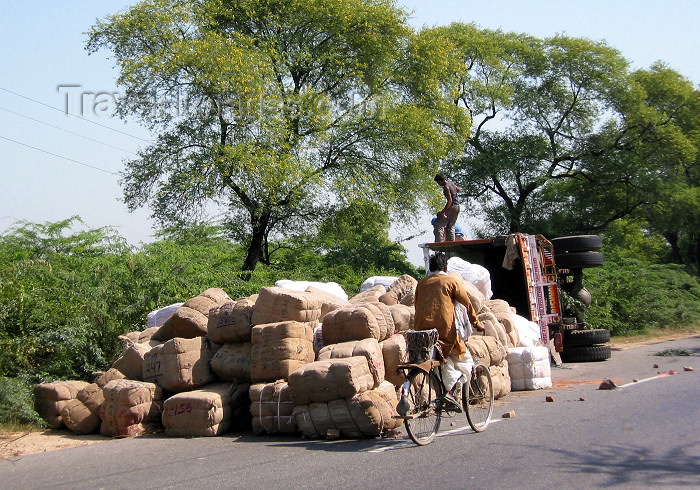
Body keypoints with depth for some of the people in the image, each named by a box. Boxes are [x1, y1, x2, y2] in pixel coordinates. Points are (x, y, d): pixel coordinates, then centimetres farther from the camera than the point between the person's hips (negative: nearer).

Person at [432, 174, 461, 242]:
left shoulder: (446, 187, -16)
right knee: (451, 226, 12)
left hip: (452, 207, -9)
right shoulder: (451, 183, 10)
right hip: (457, 207, 9)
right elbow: (458, 190, 29)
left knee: (439, 225, -9)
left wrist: (443, 212, -25)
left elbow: (450, 201, -23)